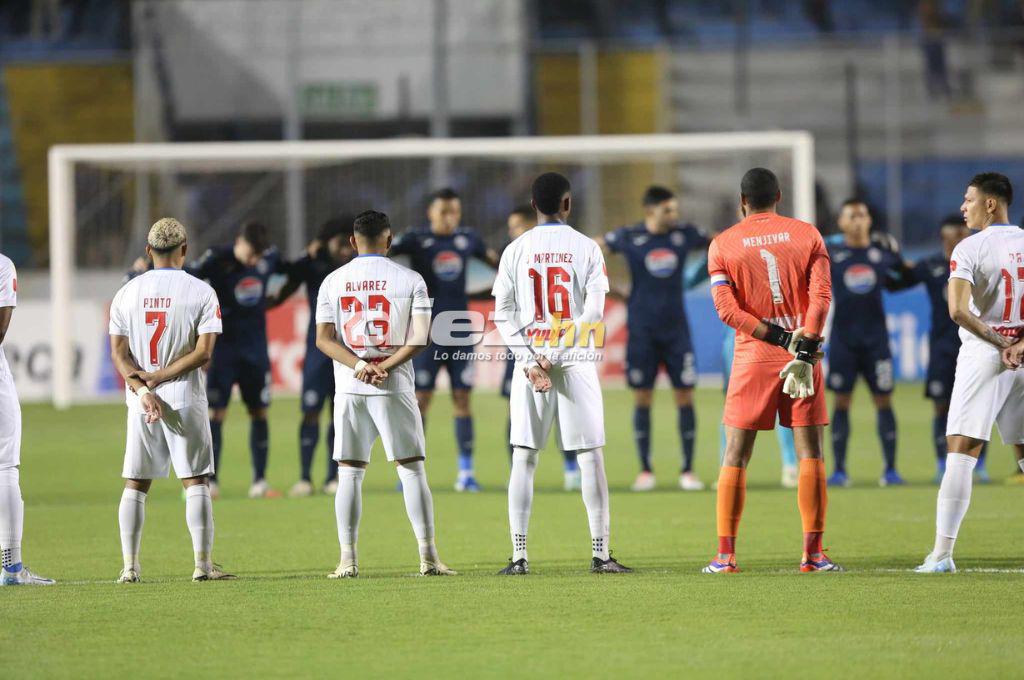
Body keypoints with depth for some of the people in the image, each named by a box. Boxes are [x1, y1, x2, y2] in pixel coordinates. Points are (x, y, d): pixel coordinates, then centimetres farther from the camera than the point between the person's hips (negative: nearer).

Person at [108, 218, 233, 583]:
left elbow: (119, 354, -3)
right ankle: (203, 563, -1)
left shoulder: (127, 293, 4)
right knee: (196, 481, 3)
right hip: (185, 400, -2)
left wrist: (143, 389, -9)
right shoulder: (200, 292, -4)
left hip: (140, 402, 2)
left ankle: (129, 566, 3)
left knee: (135, 484, 8)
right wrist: (159, 378, -8)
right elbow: (204, 352, -11)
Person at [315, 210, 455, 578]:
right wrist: (385, 366, -10)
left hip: (349, 389, 1)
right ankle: (428, 556, -2)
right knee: (411, 469, 3)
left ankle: (348, 559, 0)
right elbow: (420, 337, -8)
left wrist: (360, 365, -11)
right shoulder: (410, 280, 0)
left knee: (349, 472, 6)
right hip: (395, 388, -1)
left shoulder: (333, 281, 5)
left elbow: (323, 339, -3)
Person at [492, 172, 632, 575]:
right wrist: (559, 352, -7)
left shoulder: (516, 250, 4)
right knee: (590, 457, 3)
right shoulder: (586, 248, 1)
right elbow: (594, 312, -7)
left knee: (524, 459, 4)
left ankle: (519, 556, -1)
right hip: (575, 361, -1)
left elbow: (503, 315, -1)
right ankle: (600, 553, 0)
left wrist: (529, 361, -5)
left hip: (529, 361, 1)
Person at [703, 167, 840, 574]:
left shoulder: (723, 244, 3)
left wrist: (778, 337, -9)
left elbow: (726, 308, -7)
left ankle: (725, 555, 3)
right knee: (810, 453, 2)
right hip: (802, 355, 0)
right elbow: (821, 295, -7)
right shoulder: (807, 235, 4)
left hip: (752, 357, 0)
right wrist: (805, 346, -11)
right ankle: (813, 552, -3)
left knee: (735, 457, 5)